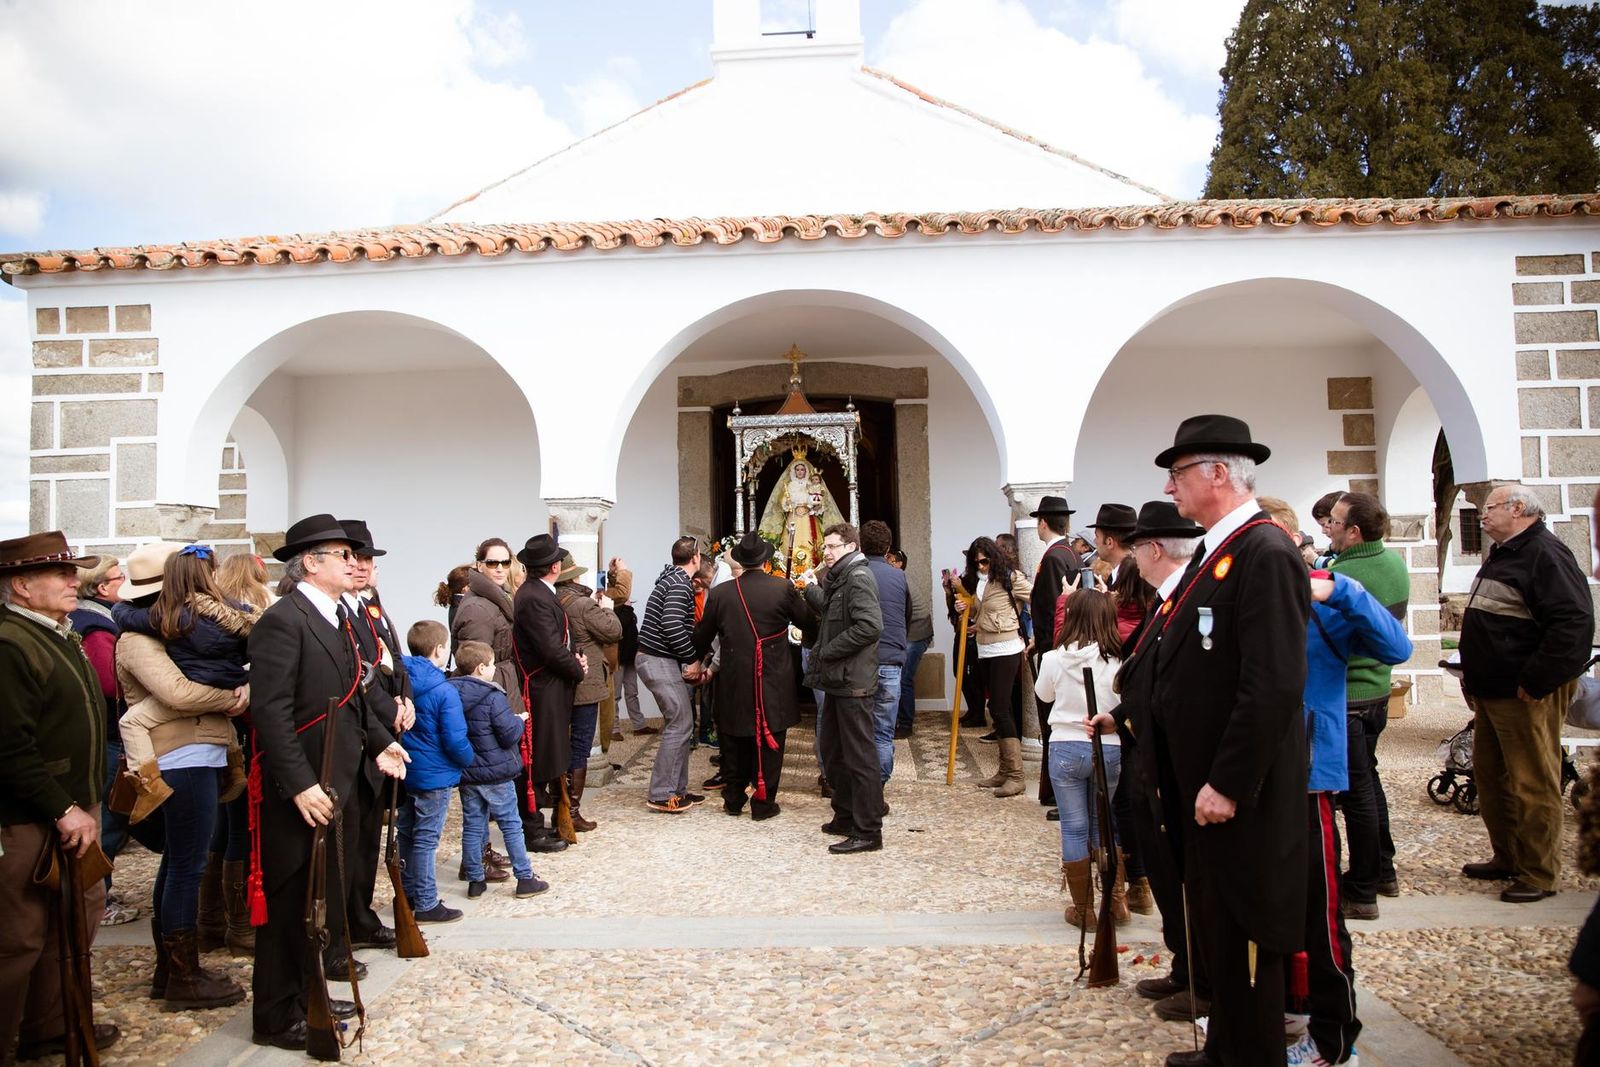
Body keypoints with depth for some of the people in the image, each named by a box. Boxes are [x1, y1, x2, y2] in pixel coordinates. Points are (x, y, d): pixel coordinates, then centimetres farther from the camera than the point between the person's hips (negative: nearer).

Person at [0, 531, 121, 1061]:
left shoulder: (57, 636, 13)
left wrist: (85, 805, 15)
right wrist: (63, 811, -20)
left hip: (74, 809, 10)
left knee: (79, 917, 17)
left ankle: (51, 1025, 32)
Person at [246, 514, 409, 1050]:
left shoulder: (338, 616, 12)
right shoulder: (283, 621, -18)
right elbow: (270, 712, -24)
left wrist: (381, 742, 10)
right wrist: (300, 785, -27)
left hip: (331, 782, 10)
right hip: (295, 790, -9)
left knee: (319, 893, 19)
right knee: (287, 898, 3)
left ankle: (305, 993, 35)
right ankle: (275, 1016, 16)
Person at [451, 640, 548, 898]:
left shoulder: (451, 696, 1)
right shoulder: (493, 697, -18)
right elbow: (509, 736, -18)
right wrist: (519, 720, 1)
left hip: (466, 774, 5)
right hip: (496, 773, -5)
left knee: (472, 827, 12)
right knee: (511, 825, 4)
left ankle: (475, 880, 17)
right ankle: (525, 878, 9)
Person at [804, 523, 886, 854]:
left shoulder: (858, 577, -14)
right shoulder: (838, 578, 17)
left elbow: (870, 625, -25)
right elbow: (828, 613, 18)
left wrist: (827, 652, -18)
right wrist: (811, 588, 5)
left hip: (852, 680, -10)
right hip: (837, 678, 10)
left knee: (859, 755, -5)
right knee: (832, 749, 17)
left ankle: (868, 831, 1)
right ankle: (846, 816, 29)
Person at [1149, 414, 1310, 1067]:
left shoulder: (1266, 554, -18)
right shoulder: (1215, 552, 13)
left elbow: (1274, 685, -25)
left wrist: (1227, 785, -23)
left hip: (1238, 796, -10)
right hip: (1201, 785, 10)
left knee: (1245, 937, 5)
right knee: (1215, 929, 20)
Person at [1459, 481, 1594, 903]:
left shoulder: (1545, 554, -16)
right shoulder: (1501, 555, 16)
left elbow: (1574, 622, -26)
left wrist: (1536, 682, -24)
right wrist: (1474, 678, 19)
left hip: (1525, 696, -11)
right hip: (1492, 692, 11)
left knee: (1533, 786, -2)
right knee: (1489, 776, 17)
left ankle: (1539, 874, 8)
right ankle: (1506, 858, 30)